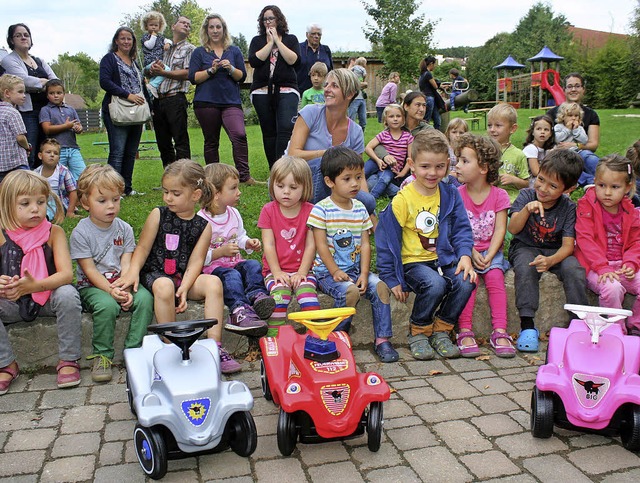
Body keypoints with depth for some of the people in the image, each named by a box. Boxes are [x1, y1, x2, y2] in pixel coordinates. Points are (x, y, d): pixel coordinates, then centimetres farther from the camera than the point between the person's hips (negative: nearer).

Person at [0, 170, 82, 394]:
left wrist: (35, 285, -38)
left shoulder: (54, 232, -10)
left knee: (68, 295, -32)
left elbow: (66, 274, -20)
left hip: (47, 298, -1)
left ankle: (68, 359, -14)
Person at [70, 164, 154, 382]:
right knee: (107, 305, -33)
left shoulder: (124, 229, 4)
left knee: (144, 298, -25)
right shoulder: (80, 233, -7)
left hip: (121, 283, 3)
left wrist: (126, 290, -21)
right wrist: (111, 290, -24)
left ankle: (134, 350, -13)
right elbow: (89, 270, -11)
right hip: (92, 286, -3)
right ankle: (102, 355, -13)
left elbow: (126, 264, -3)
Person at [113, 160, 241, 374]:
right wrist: (133, 272, -17)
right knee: (164, 287, -36)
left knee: (213, 282, -26)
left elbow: (195, 261, -3)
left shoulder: (202, 226, 5)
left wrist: (184, 287, -19)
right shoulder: (158, 215, 3)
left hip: (185, 278, 2)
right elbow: (143, 247, 1)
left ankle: (215, 345, -22)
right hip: (156, 274, -2)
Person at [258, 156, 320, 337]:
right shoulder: (268, 210, 3)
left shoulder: (310, 211, 2)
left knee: (307, 290, -28)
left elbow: (311, 245, -2)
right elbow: (268, 244, -3)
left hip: (301, 269, 0)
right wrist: (277, 272, -12)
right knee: (279, 292, -29)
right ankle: (275, 337, -22)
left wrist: (302, 272, -11)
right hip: (276, 270, 0)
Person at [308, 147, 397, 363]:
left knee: (380, 286, -18)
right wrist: (335, 272, -18)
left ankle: (382, 339, -7)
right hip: (327, 270, -5)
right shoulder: (321, 210, -9)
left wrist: (364, 274, -8)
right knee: (350, 291, -30)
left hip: (355, 268, 5)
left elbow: (365, 244, 3)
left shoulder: (360, 208, 7)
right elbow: (321, 245, -11)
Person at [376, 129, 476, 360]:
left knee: (466, 282, -24)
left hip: (444, 258, 4)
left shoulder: (451, 194, 3)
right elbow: (387, 241, -7)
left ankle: (441, 331, 1)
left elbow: (461, 229, 7)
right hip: (413, 261, -4)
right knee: (435, 285, -32)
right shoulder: (402, 199, -10)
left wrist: (464, 255, -12)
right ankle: (417, 332, -4)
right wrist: (392, 279, -7)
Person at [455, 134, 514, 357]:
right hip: (464, 251, 0)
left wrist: (489, 256, -17)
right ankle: (465, 332, -26)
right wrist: (472, 253, -17)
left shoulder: (499, 195, 1)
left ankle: (499, 332, -23)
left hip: (490, 251, 0)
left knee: (495, 276, -26)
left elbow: (500, 229, -4)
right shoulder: (457, 195, 1)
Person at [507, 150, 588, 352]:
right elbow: (513, 229, -15)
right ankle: (527, 325, -31)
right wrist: (527, 209, -33)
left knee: (574, 269, -29)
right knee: (525, 268, -34)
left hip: (555, 251, 1)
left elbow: (568, 245, -15)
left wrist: (550, 260, -35)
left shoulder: (568, 207, -9)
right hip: (525, 248, -1)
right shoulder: (526, 196, -8)